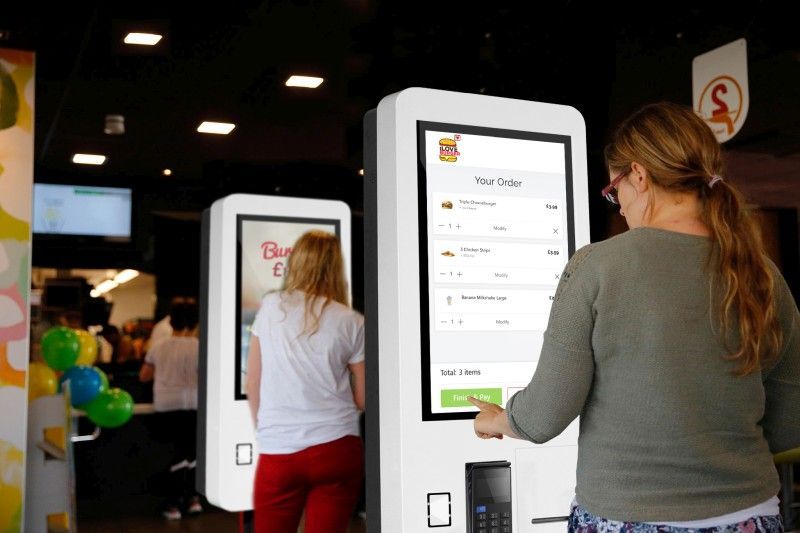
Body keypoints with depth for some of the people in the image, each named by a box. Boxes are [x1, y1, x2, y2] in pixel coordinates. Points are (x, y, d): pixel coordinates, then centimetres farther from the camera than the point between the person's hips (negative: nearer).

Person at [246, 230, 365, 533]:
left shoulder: (270, 307, 4)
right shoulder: (351, 323, -1)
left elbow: (252, 384, 7)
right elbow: (363, 400, 3)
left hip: (278, 453, 1)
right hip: (337, 449, -1)